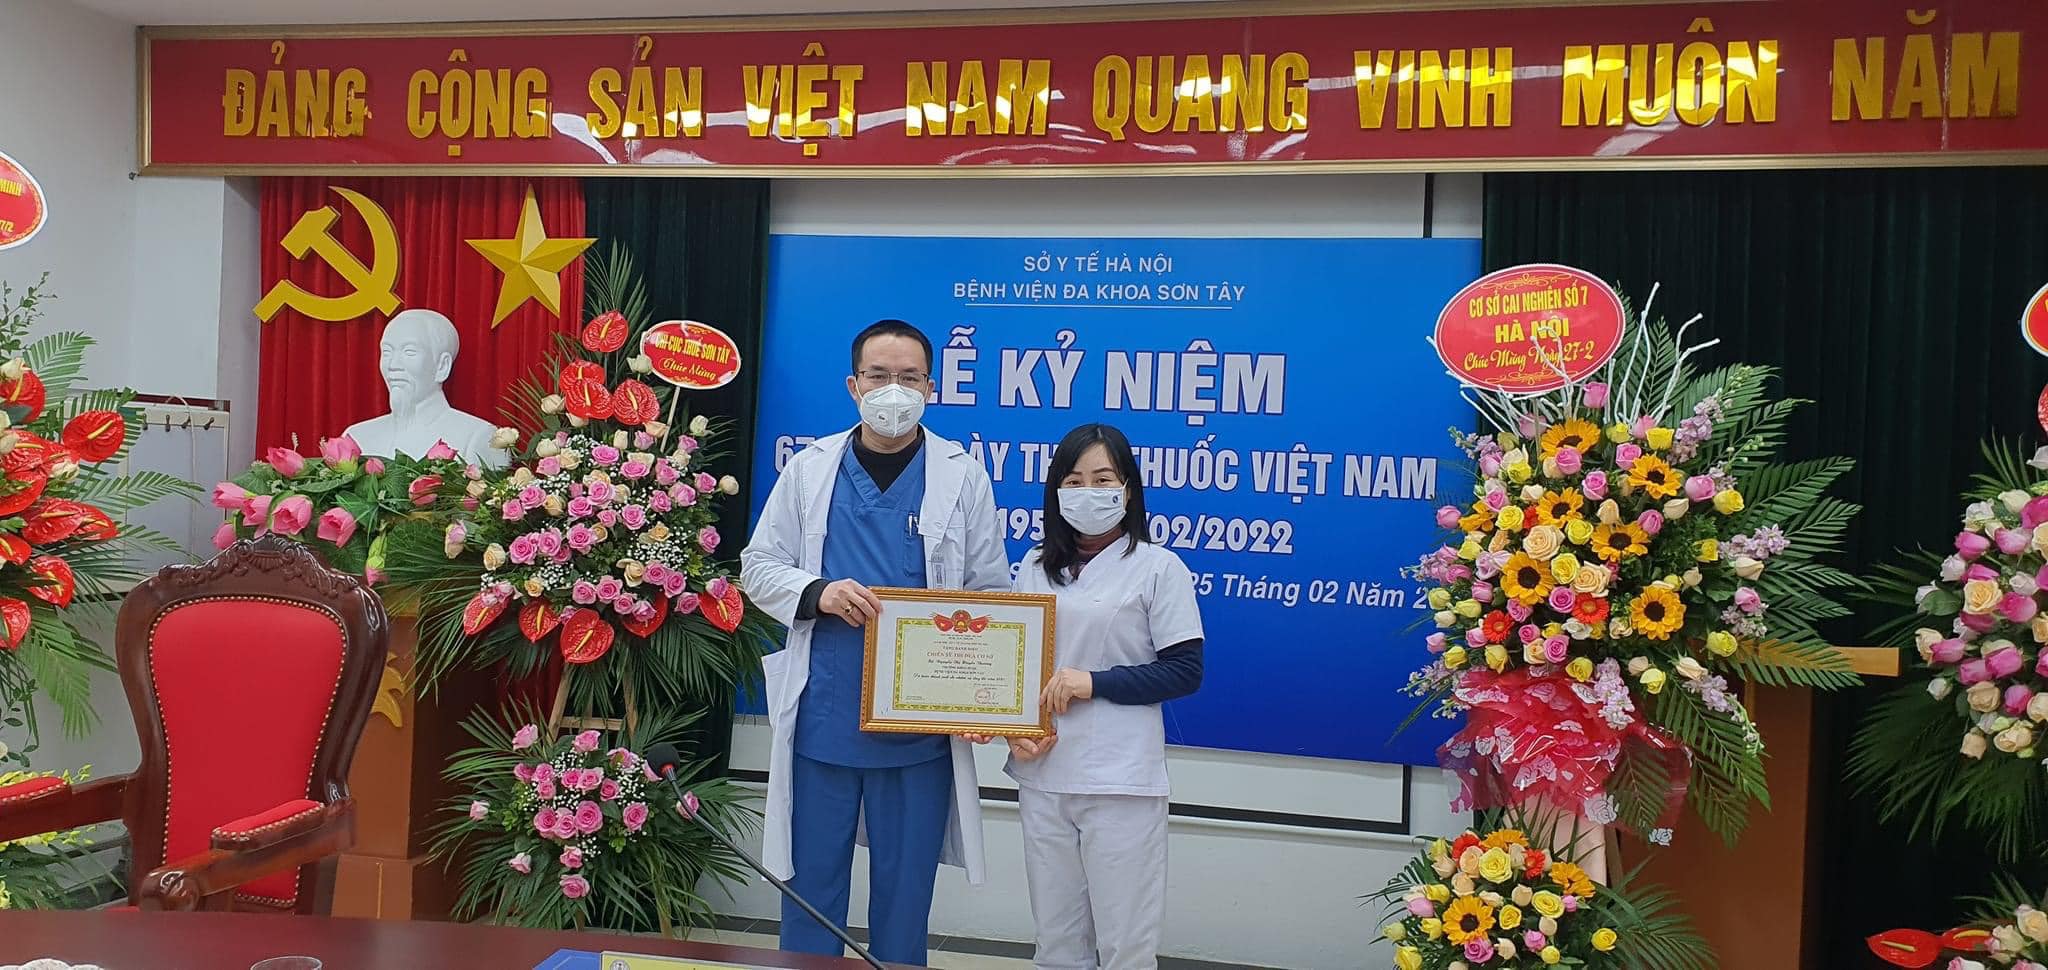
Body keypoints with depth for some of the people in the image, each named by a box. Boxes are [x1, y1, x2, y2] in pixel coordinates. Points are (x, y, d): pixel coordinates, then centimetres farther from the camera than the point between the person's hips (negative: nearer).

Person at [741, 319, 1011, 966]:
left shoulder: (963, 476, 1)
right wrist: (817, 593, -14)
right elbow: (759, 566, 7)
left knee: (905, 888, 11)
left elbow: (991, 592, 2)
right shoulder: (809, 468, 4)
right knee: (812, 879, 12)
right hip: (823, 715, 1)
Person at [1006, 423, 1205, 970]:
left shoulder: (1157, 567, -4)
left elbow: (1185, 671, -6)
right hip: (1042, 775, 5)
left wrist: (1094, 683, -15)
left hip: (1121, 781, -4)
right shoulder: (1036, 568, 10)